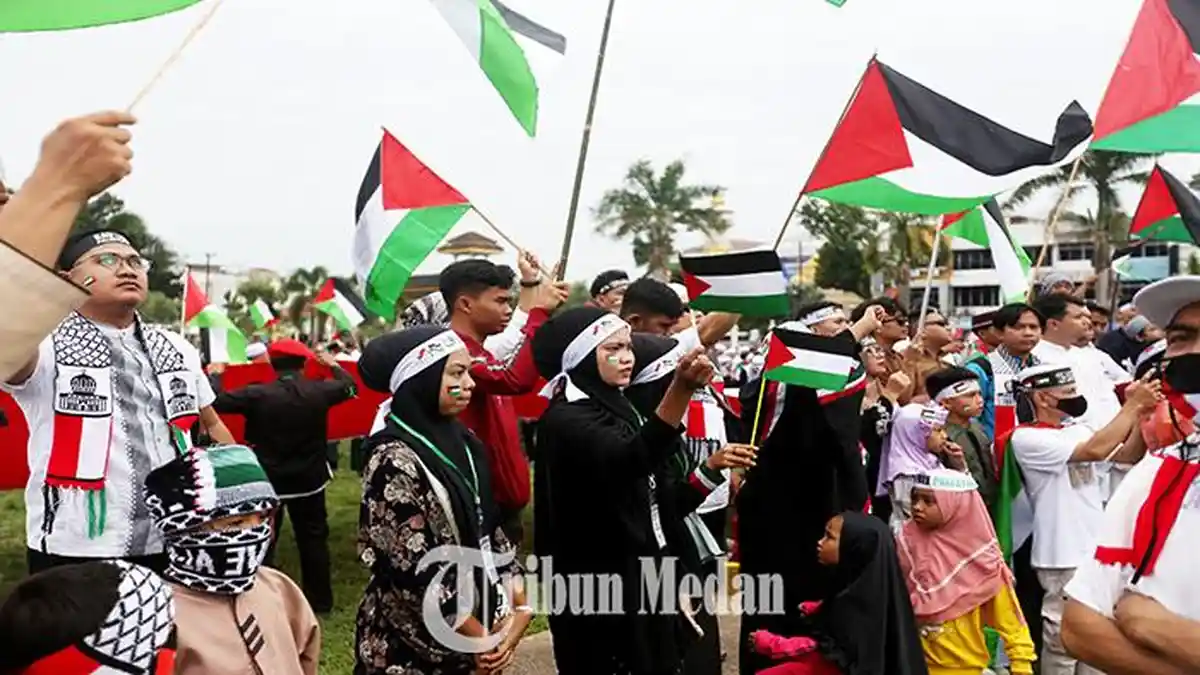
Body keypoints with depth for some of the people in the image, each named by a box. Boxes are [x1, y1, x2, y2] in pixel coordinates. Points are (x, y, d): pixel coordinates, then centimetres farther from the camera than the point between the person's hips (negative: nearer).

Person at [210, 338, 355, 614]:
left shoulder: (256, 394, -16)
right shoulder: (320, 391, -9)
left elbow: (215, 402, -10)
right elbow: (349, 387, 10)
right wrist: (333, 364, 28)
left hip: (267, 480, -2)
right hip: (309, 480, 2)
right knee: (314, 539, 13)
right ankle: (320, 600, 20)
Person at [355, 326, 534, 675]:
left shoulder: (460, 442, 3)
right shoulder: (395, 461, -19)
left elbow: (488, 531, 7)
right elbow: (416, 571, -20)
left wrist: (518, 605, -3)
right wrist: (478, 637, -13)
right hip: (413, 644, -6)